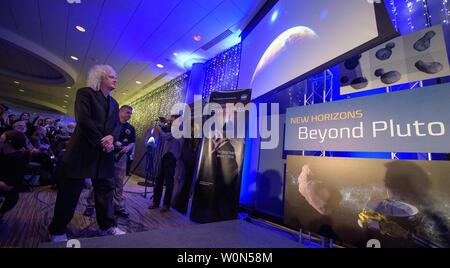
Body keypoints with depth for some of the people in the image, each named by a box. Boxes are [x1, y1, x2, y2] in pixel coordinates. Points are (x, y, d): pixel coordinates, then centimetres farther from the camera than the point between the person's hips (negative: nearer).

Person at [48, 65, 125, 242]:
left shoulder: (114, 103, 17)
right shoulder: (85, 93, -1)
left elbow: (118, 124, 9)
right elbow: (83, 119, -13)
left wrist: (112, 137, -13)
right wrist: (101, 142, -15)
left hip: (105, 154, 6)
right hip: (82, 151, -5)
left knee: (106, 190, 9)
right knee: (70, 192, 6)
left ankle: (107, 226, 22)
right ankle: (57, 231, 25)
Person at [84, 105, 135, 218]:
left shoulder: (131, 128, 14)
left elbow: (133, 142, 14)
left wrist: (128, 147, -7)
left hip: (121, 157, 3)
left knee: (119, 183, 7)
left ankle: (119, 207, 15)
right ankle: (90, 205, 18)